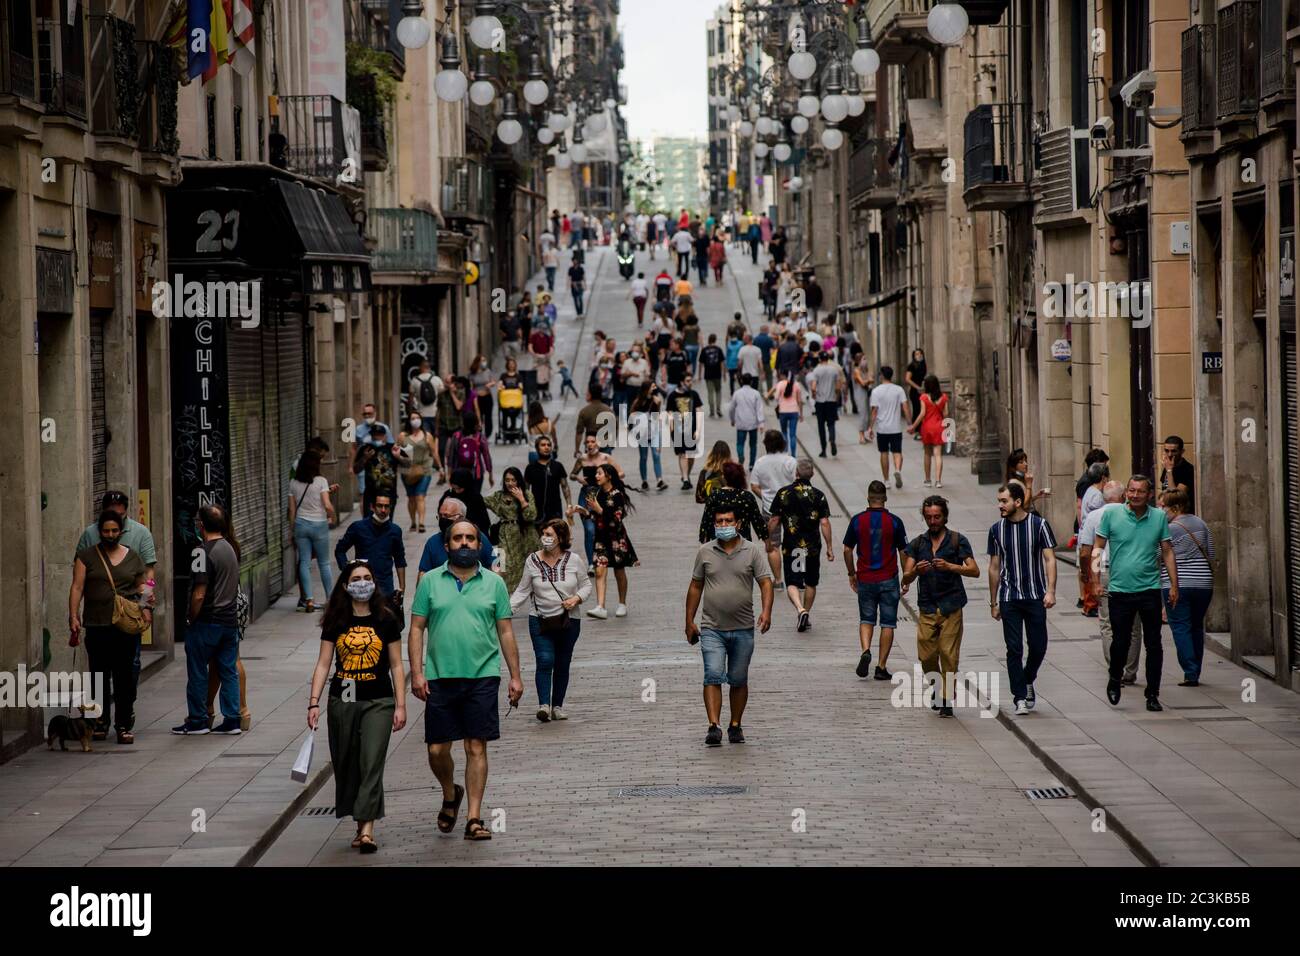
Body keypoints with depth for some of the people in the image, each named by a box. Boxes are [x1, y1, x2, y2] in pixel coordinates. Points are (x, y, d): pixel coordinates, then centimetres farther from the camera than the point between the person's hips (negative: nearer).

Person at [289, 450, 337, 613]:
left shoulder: (294, 483, 2)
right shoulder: (321, 481, -9)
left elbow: (292, 509, 5)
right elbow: (327, 505, -14)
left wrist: (293, 529, 12)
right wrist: (333, 517, 5)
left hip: (300, 524, 3)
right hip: (319, 524, -2)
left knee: (304, 562, 4)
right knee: (324, 563, 9)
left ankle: (308, 600, -2)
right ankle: (330, 598, 15)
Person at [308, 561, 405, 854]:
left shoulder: (385, 621, 2)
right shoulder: (335, 623, 6)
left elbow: (396, 665, 6)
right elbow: (323, 665, 6)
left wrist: (401, 705, 1)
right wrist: (314, 703, -2)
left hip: (378, 702, -2)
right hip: (342, 701, 2)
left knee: (372, 764, -12)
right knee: (346, 766, 6)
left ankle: (367, 829, -18)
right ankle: (359, 827, 17)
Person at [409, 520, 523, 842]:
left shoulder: (494, 583, 7)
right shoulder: (430, 581, 5)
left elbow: (506, 632, 9)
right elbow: (416, 630, 5)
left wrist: (516, 677, 4)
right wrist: (417, 673, -5)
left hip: (482, 675, 0)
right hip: (440, 678, 0)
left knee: (476, 747, -1)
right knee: (437, 750, 1)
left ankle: (474, 819, 4)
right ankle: (450, 795, 31)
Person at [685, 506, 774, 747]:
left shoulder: (752, 551, 1)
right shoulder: (705, 552, 4)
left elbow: (765, 582, -2)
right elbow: (695, 587, 11)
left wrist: (766, 611, -20)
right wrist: (689, 622, 10)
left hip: (743, 630, 0)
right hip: (711, 629, 0)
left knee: (738, 680, 9)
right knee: (713, 677, -13)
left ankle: (735, 725, 21)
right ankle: (714, 727, -18)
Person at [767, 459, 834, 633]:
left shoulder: (783, 493, -4)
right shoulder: (818, 495, -5)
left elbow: (774, 520, -1)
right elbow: (824, 523, -7)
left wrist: (768, 540, 13)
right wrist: (829, 547, 0)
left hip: (790, 545, -1)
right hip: (812, 547, 1)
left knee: (792, 583, -1)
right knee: (811, 583, 17)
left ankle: (801, 610, -25)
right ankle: (806, 617, 26)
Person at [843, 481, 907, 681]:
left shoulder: (857, 520, -3)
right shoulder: (894, 521, -6)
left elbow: (847, 550, 1)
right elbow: (904, 552, -2)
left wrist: (852, 574, 15)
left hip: (865, 580, 1)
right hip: (888, 580, -1)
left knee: (866, 619, 15)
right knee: (887, 623, 7)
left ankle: (866, 651, -11)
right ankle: (881, 667, 4)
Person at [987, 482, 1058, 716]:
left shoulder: (1039, 525, -3)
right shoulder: (997, 530, 4)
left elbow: (1050, 559, -5)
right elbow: (994, 567, 11)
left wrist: (1050, 591, -18)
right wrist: (993, 602, 12)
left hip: (1035, 597, -1)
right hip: (1009, 598, 1)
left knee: (1038, 646, 3)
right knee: (1014, 649, -4)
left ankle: (1028, 681, 31)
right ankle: (1020, 697, 0)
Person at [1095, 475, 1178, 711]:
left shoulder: (1159, 517, 2)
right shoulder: (1111, 514, -1)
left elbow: (1167, 552, 8)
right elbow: (1099, 548, 4)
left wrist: (1174, 585, 4)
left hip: (1150, 589, 1)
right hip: (1119, 590, -1)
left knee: (1153, 645, 1)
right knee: (1120, 642, 4)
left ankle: (1152, 694, 10)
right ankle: (1115, 680, 31)